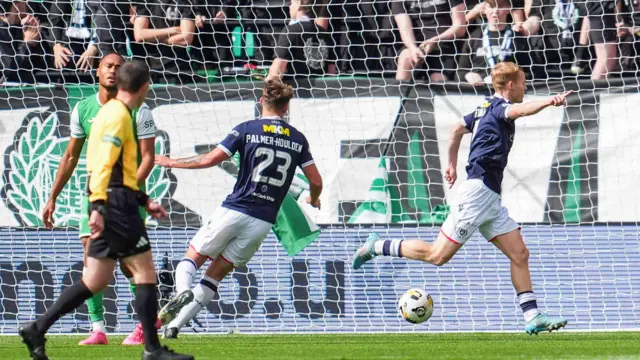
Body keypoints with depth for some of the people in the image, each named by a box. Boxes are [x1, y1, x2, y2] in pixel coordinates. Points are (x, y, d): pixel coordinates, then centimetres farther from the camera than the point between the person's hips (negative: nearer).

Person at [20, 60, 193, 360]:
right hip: (116, 202, -10)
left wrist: (144, 201, 29)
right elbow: (103, 165, -21)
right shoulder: (118, 116, -10)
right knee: (145, 273, -5)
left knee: (95, 282, 9)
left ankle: (37, 329, 6)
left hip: (107, 205, 10)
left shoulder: (112, 112, 20)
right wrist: (98, 207, -28)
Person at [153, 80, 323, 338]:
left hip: (234, 211, -3)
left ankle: (182, 291, -24)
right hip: (263, 221, 3)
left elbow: (210, 160, -6)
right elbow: (316, 181, 9)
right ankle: (175, 325, 4)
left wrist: (171, 162, 7)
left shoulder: (246, 130, -2)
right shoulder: (298, 140, 8)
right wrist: (314, 200, 33)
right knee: (216, 274, 13)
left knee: (192, 257, 10)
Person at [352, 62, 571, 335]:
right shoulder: (498, 107, -10)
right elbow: (518, 110, -34)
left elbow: (458, 129, 33)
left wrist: (452, 165, 40)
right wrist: (548, 102, -49)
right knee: (439, 255, -6)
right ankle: (378, 247, 6)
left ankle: (532, 317, 0)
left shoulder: (486, 109, 18)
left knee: (519, 254, 3)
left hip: (490, 198, 10)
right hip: (478, 191, -10)